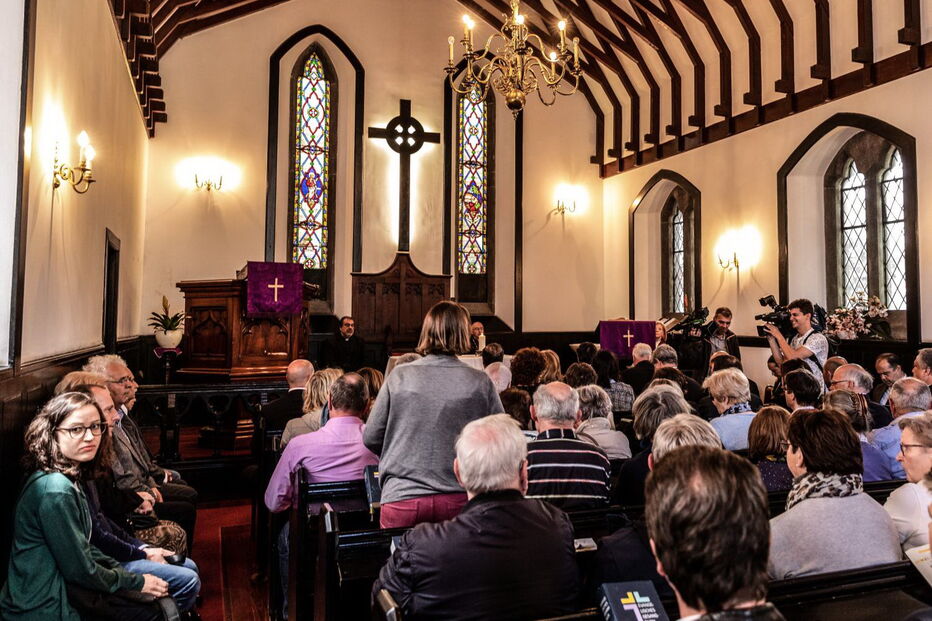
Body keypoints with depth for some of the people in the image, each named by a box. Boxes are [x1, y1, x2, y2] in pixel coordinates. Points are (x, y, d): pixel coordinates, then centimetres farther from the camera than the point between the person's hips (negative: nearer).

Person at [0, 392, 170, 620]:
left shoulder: (67, 478, 5)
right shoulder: (55, 490, -25)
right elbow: (79, 569, -20)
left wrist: (125, 573, 4)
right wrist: (137, 582, -8)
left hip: (63, 588, 8)